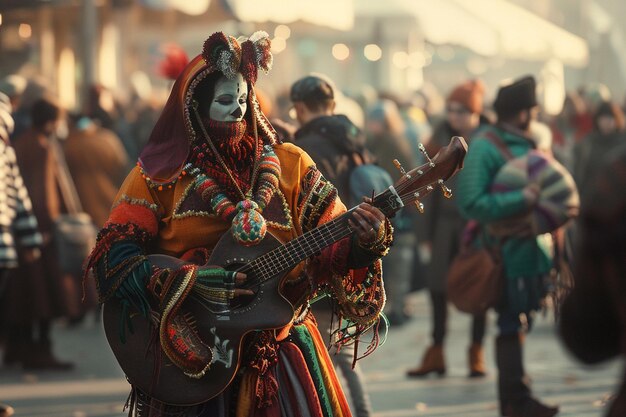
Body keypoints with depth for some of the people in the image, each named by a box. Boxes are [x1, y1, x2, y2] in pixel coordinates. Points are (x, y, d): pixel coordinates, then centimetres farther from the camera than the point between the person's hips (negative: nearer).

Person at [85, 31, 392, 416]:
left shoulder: (288, 165, 7)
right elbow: (113, 254, -5)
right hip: (187, 351, -2)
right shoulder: (161, 174, 1)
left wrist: (364, 241, -20)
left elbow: (333, 248, 2)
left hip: (280, 341, 2)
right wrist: (188, 281, -18)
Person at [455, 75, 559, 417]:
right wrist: (522, 199, -27)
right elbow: (470, 203, -24)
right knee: (512, 326, -1)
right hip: (507, 251, -9)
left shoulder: (522, 143, 11)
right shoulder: (485, 147, -16)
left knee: (517, 324, 16)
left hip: (526, 246, 9)